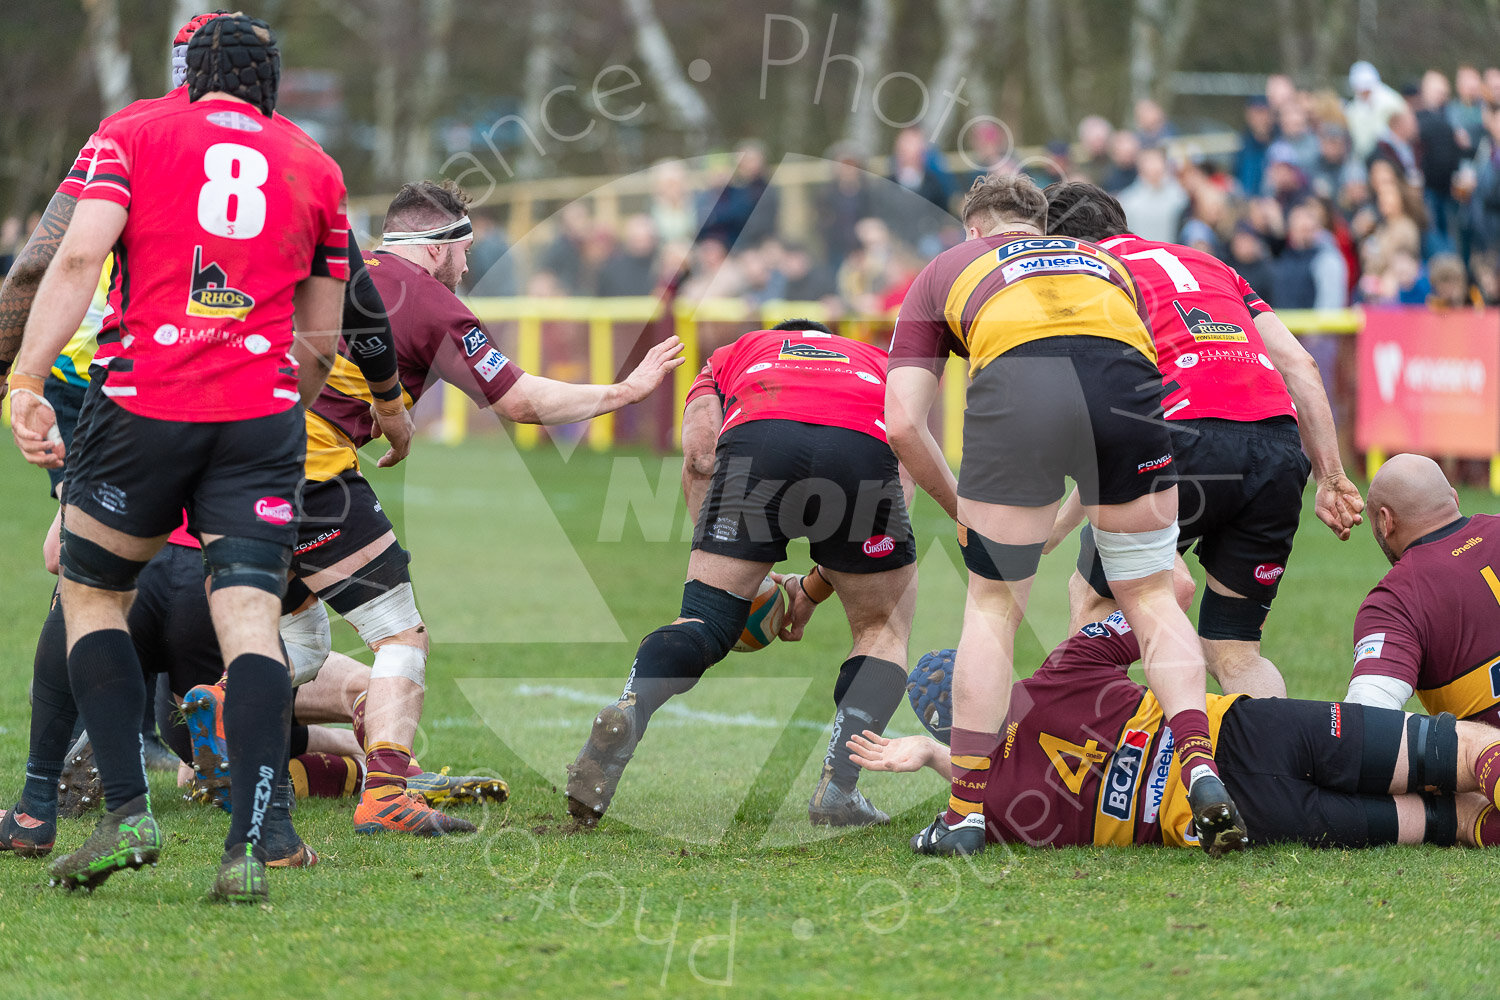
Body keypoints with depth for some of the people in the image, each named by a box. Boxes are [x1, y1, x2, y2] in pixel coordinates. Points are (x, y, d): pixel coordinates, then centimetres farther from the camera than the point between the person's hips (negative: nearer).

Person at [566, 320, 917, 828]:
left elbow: (700, 452, 17)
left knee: (703, 622, 9)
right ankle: (837, 788, 7)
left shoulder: (732, 355, 39)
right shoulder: (881, 364, 43)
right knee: (883, 630, 21)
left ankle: (628, 712, -21)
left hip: (753, 443, 0)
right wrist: (813, 590, 38)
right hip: (866, 445, 0)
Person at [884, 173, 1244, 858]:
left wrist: (961, 508, 38)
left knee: (992, 608, 13)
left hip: (1016, 380, -2)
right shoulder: (1105, 261, 41)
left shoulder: (946, 271, 35)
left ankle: (965, 814, 11)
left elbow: (903, 424, 24)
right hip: (1127, 376, 2)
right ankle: (1202, 770, 0)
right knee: (1151, 597, 18)